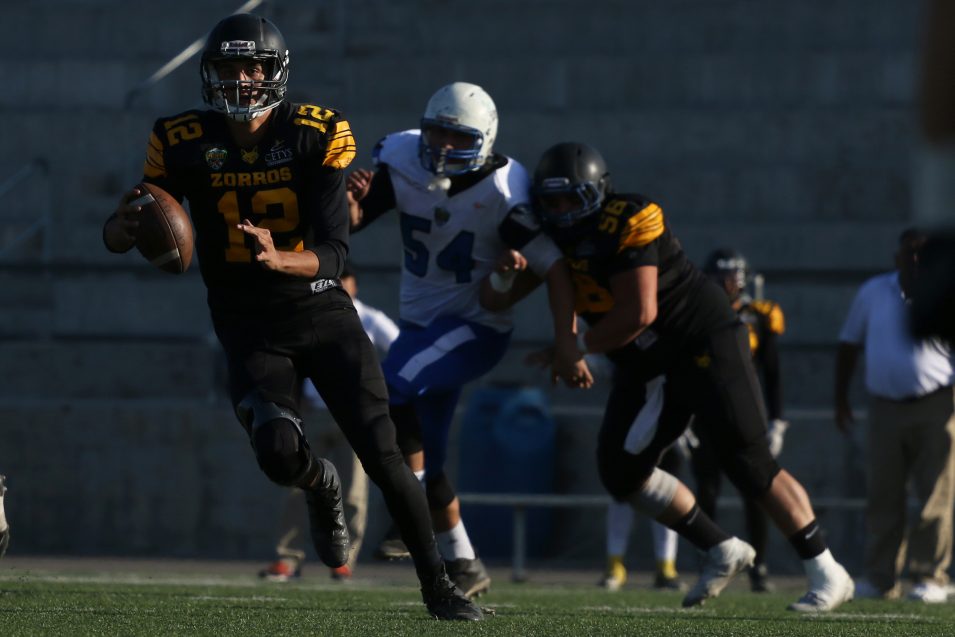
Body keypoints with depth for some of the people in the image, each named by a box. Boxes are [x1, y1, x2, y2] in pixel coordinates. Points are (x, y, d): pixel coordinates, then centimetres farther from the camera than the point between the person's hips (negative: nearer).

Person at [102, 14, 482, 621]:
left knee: (383, 452, -8)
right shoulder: (183, 143, -4)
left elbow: (333, 253, -14)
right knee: (280, 454, -22)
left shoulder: (318, 135, -8)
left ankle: (437, 585, 6)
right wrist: (125, 223, -26)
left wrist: (281, 259, -36)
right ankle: (321, 486, 16)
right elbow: (119, 238, 0)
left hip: (322, 312, 0)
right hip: (249, 327, 0)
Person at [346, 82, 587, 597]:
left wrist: (566, 343, -25)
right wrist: (351, 201, -24)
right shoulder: (403, 162, -8)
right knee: (423, 462, 9)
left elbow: (553, 267, -19)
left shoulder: (502, 191, -21)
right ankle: (464, 566, 24)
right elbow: (352, 223, 0)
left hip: (476, 327, -6)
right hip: (422, 323, 6)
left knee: (391, 386, -29)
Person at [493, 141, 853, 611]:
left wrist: (577, 346, -14)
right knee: (621, 470, 0)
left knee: (746, 462, -11)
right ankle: (721, 552, 13)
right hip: (646, 368, 8)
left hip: (704, 342, -8)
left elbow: (640, 313, -25)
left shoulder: (626, 224, -22)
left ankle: (826, 573, -4)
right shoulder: (554, 235, 2)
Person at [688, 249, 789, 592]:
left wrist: (776, 422, 1)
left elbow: (772, 375, 6)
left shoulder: (759, 319, 2)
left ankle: (759, 567, 3)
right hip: (706, 418, 0)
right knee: (707, 493, 0)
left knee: (754, 493, -4)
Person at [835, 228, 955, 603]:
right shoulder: (873, 293, 8)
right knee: (883, 498, 4)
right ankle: (880, 579, 10)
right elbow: (849, 345, 16)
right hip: (885, 405, 3)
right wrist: (840, 399, 13)